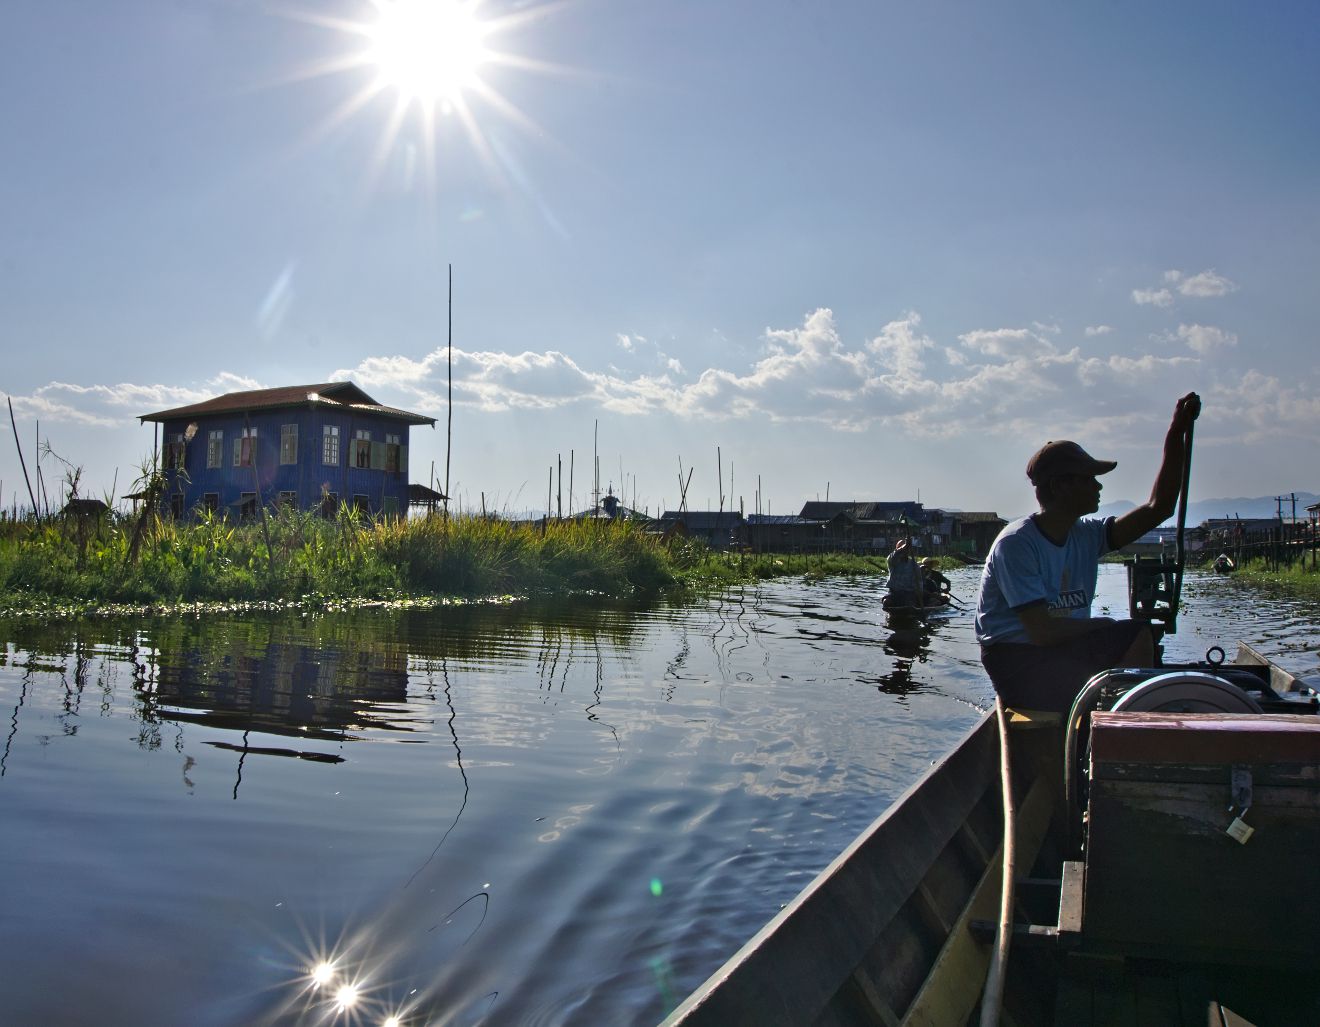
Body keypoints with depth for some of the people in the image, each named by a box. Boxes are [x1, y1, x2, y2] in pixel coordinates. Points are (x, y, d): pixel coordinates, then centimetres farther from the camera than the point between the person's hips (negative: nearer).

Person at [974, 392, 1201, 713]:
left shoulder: (1086, 534, 6)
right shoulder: (1015, 543, -18)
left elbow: (1158, 508, 3)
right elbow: (1042, 632, -24)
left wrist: (1176, 435, -2)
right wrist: (1102, 626, -9)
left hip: (1064, 646, 8)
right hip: (1016, 661, -8)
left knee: (1140, 636, -11)